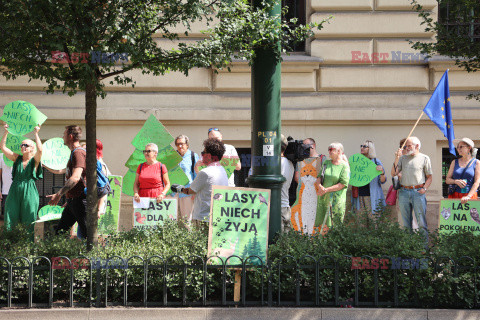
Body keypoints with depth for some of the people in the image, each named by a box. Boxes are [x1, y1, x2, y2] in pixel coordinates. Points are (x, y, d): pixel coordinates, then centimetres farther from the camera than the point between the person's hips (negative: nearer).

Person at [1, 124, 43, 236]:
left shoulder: (34, 160, -1)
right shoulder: (17, 159, 10)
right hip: (15, 191, 4)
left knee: (30, 221, 1)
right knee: (9, 221, 1)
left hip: (29, 192, -4)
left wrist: (36, 134, -18)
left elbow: (40, 150, -21)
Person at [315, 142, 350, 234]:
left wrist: (326, 190, -15)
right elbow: (319, 177, 13)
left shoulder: (344, 166, -5)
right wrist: (319, 185, -11)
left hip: (336, 200, -5)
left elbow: (343, 184, -12)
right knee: (321, 226, 5)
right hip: (323, 198, 5)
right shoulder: (326, 163, 13)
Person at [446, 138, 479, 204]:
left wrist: (468, 196, -15)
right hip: (454, 195, 2)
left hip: (470, 196, -2)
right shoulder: (454, 162, 13)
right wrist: (456, 181, -9)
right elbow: (447, 180, 12)